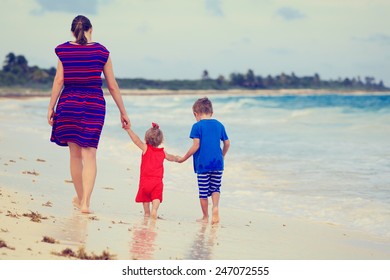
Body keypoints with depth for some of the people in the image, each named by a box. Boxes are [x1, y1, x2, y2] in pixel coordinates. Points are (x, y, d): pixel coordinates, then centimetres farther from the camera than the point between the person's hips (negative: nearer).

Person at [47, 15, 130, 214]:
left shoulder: (63, 50, 2)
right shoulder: (101, 51, 2)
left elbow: (59, 80, -2)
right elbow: (112, 86, 3)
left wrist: (51, 107, 4)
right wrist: (123, 113, 9)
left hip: (69, 104, 1)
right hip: (94, 105, -1)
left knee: (75, 154, 12)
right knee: (89, 154, -1)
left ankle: (80, 198, 26)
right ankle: (85, 202, -12)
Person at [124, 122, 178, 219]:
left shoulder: (146, 148, 0)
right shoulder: (162, 152, 12)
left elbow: (136, 140, -13)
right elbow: (170, 157, 33)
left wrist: (129, 129, -16)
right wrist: (176, 158, 55)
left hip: (145, 179, -1)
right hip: (157, 181, 1)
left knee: (145, 197, 15)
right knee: (156, 197, 0)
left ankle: (147, 212, 18)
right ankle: (154, 210, -22)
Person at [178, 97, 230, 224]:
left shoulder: (197, 126, -6)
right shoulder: (219, 125, 8)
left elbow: (196, 146, -11)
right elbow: (227, 143, 13)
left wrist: (184, 158, -2)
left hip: (202, 164, -4)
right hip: (217, 163, 4)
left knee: (203, 191, 6)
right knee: (215, 188, 13)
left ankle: (205, 217, 13)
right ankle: (215, 207, -15)